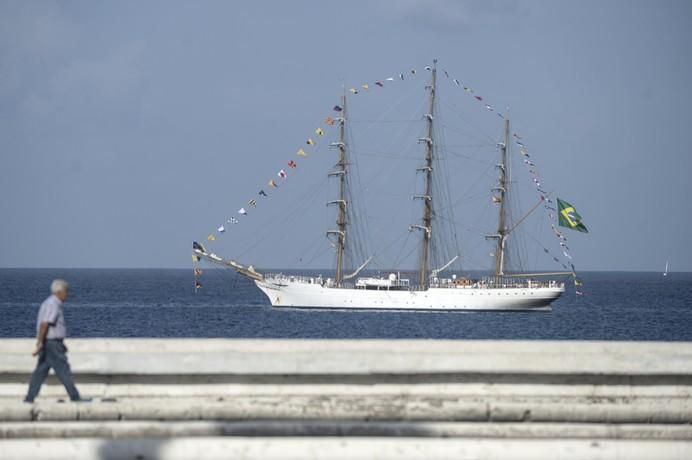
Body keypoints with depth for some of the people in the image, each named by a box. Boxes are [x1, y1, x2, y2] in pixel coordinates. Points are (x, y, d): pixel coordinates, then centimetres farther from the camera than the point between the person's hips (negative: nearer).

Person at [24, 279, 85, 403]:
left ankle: (29, 398, 6)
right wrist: (40, 343, -26)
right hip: (52, 344, -10)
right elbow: (44, 325, -24)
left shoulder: (49, 303, 17)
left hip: (48, 344, 10)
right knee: (64, 371, -4)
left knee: (40, 372, 8)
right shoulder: (53, 305, -16)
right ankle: (75, 397, 0)